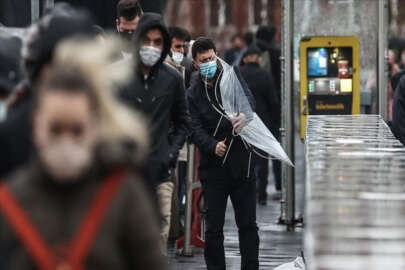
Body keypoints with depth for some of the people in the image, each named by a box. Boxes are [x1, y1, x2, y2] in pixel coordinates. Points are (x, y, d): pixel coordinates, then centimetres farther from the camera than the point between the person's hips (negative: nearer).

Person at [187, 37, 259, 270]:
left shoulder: (231, 75, 6)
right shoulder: (193, 93, 3)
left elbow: (248, 97, -9)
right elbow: (196, 129, -6)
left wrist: (245, 114, -32)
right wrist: (213, 146, -26)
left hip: (241, 161, 1)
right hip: (213, 166, -1)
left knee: (248, 224, 5)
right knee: (214, 227, 2)